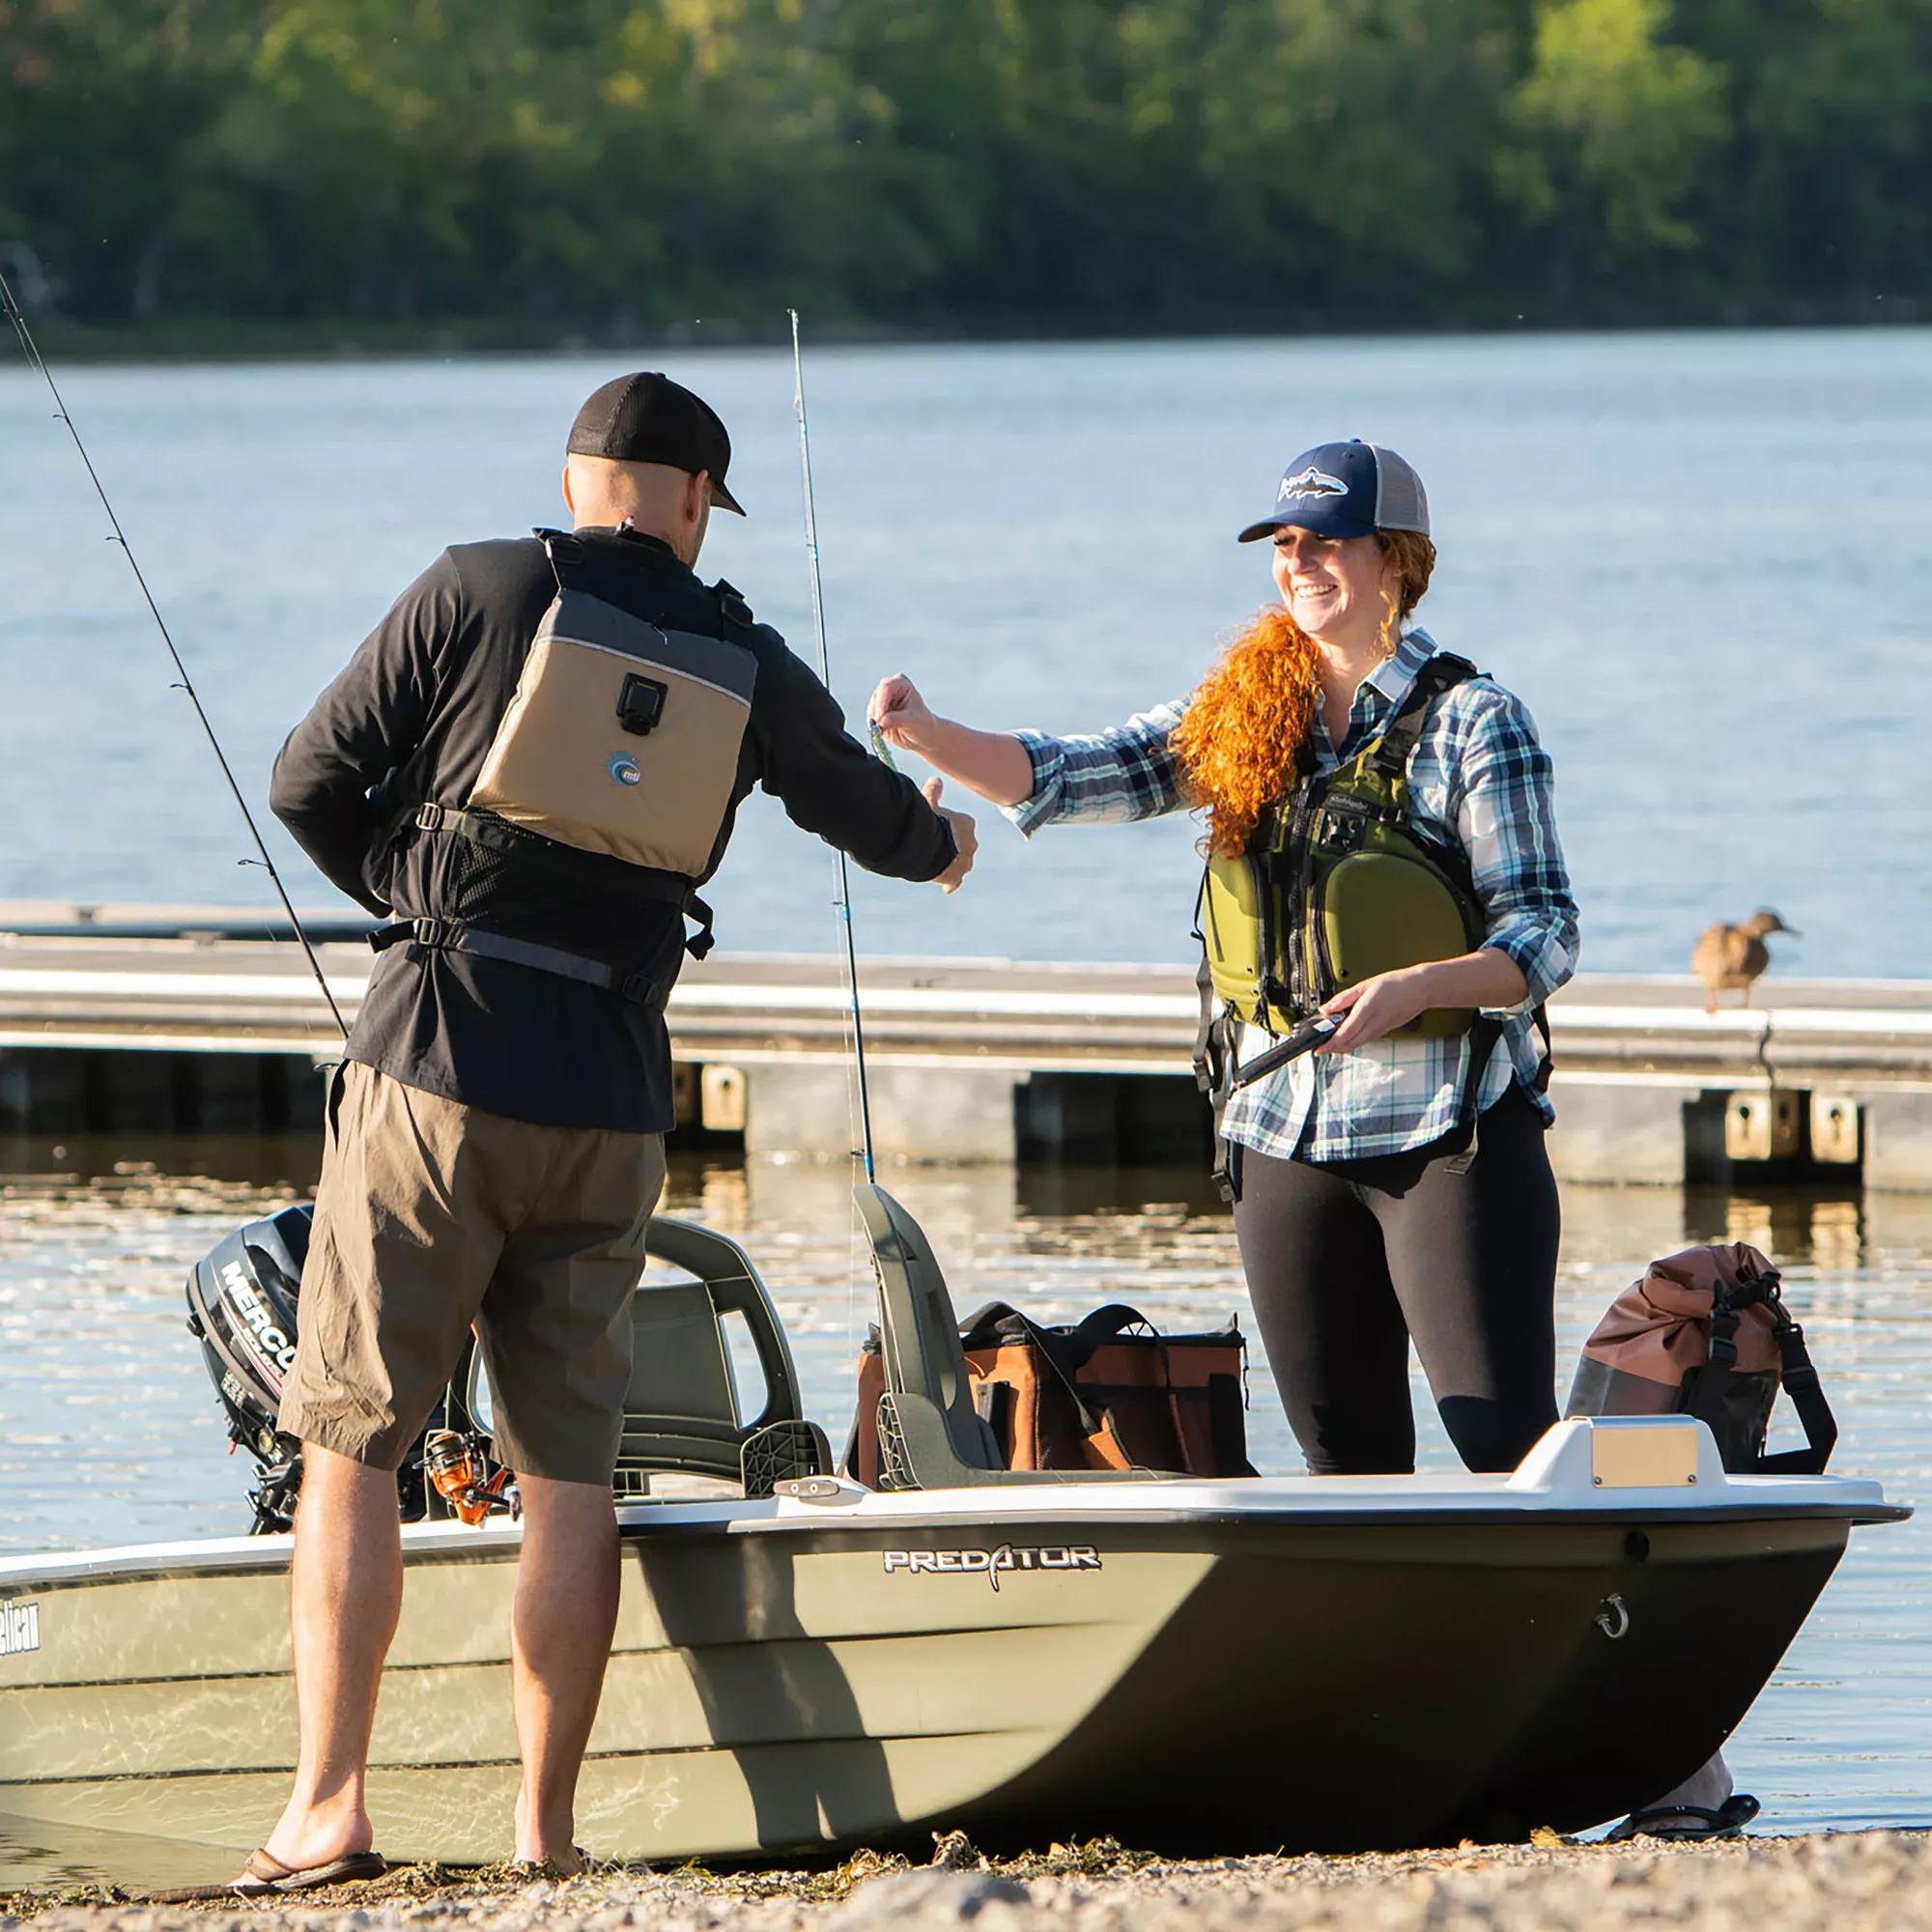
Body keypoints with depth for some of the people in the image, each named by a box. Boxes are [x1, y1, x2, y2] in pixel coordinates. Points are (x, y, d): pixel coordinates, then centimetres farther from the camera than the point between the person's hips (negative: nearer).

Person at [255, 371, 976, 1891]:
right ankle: (547, 1828, 7)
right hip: (610, 1108, 3)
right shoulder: (746, 667, 7)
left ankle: (330, 1807, -5)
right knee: (572, 1467, 8)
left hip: (436, 1071, -3)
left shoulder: (478, 593, -3)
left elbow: (313, 785, 1)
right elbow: (869, 810, 26)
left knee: (351, 1444, 1)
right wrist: (943, 841, 50)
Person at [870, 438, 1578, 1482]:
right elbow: (1065, 778, 5)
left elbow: (1545, 937, -7)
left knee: (1510, 1446, -12)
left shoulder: (1472, 720, -5)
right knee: (1344, 1460, 9)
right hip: (1286, 1131, 6)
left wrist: (1416, 987, -24)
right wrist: (928, 735, -13)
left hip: (1446, 1129, -5)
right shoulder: (1244, 713, 10)